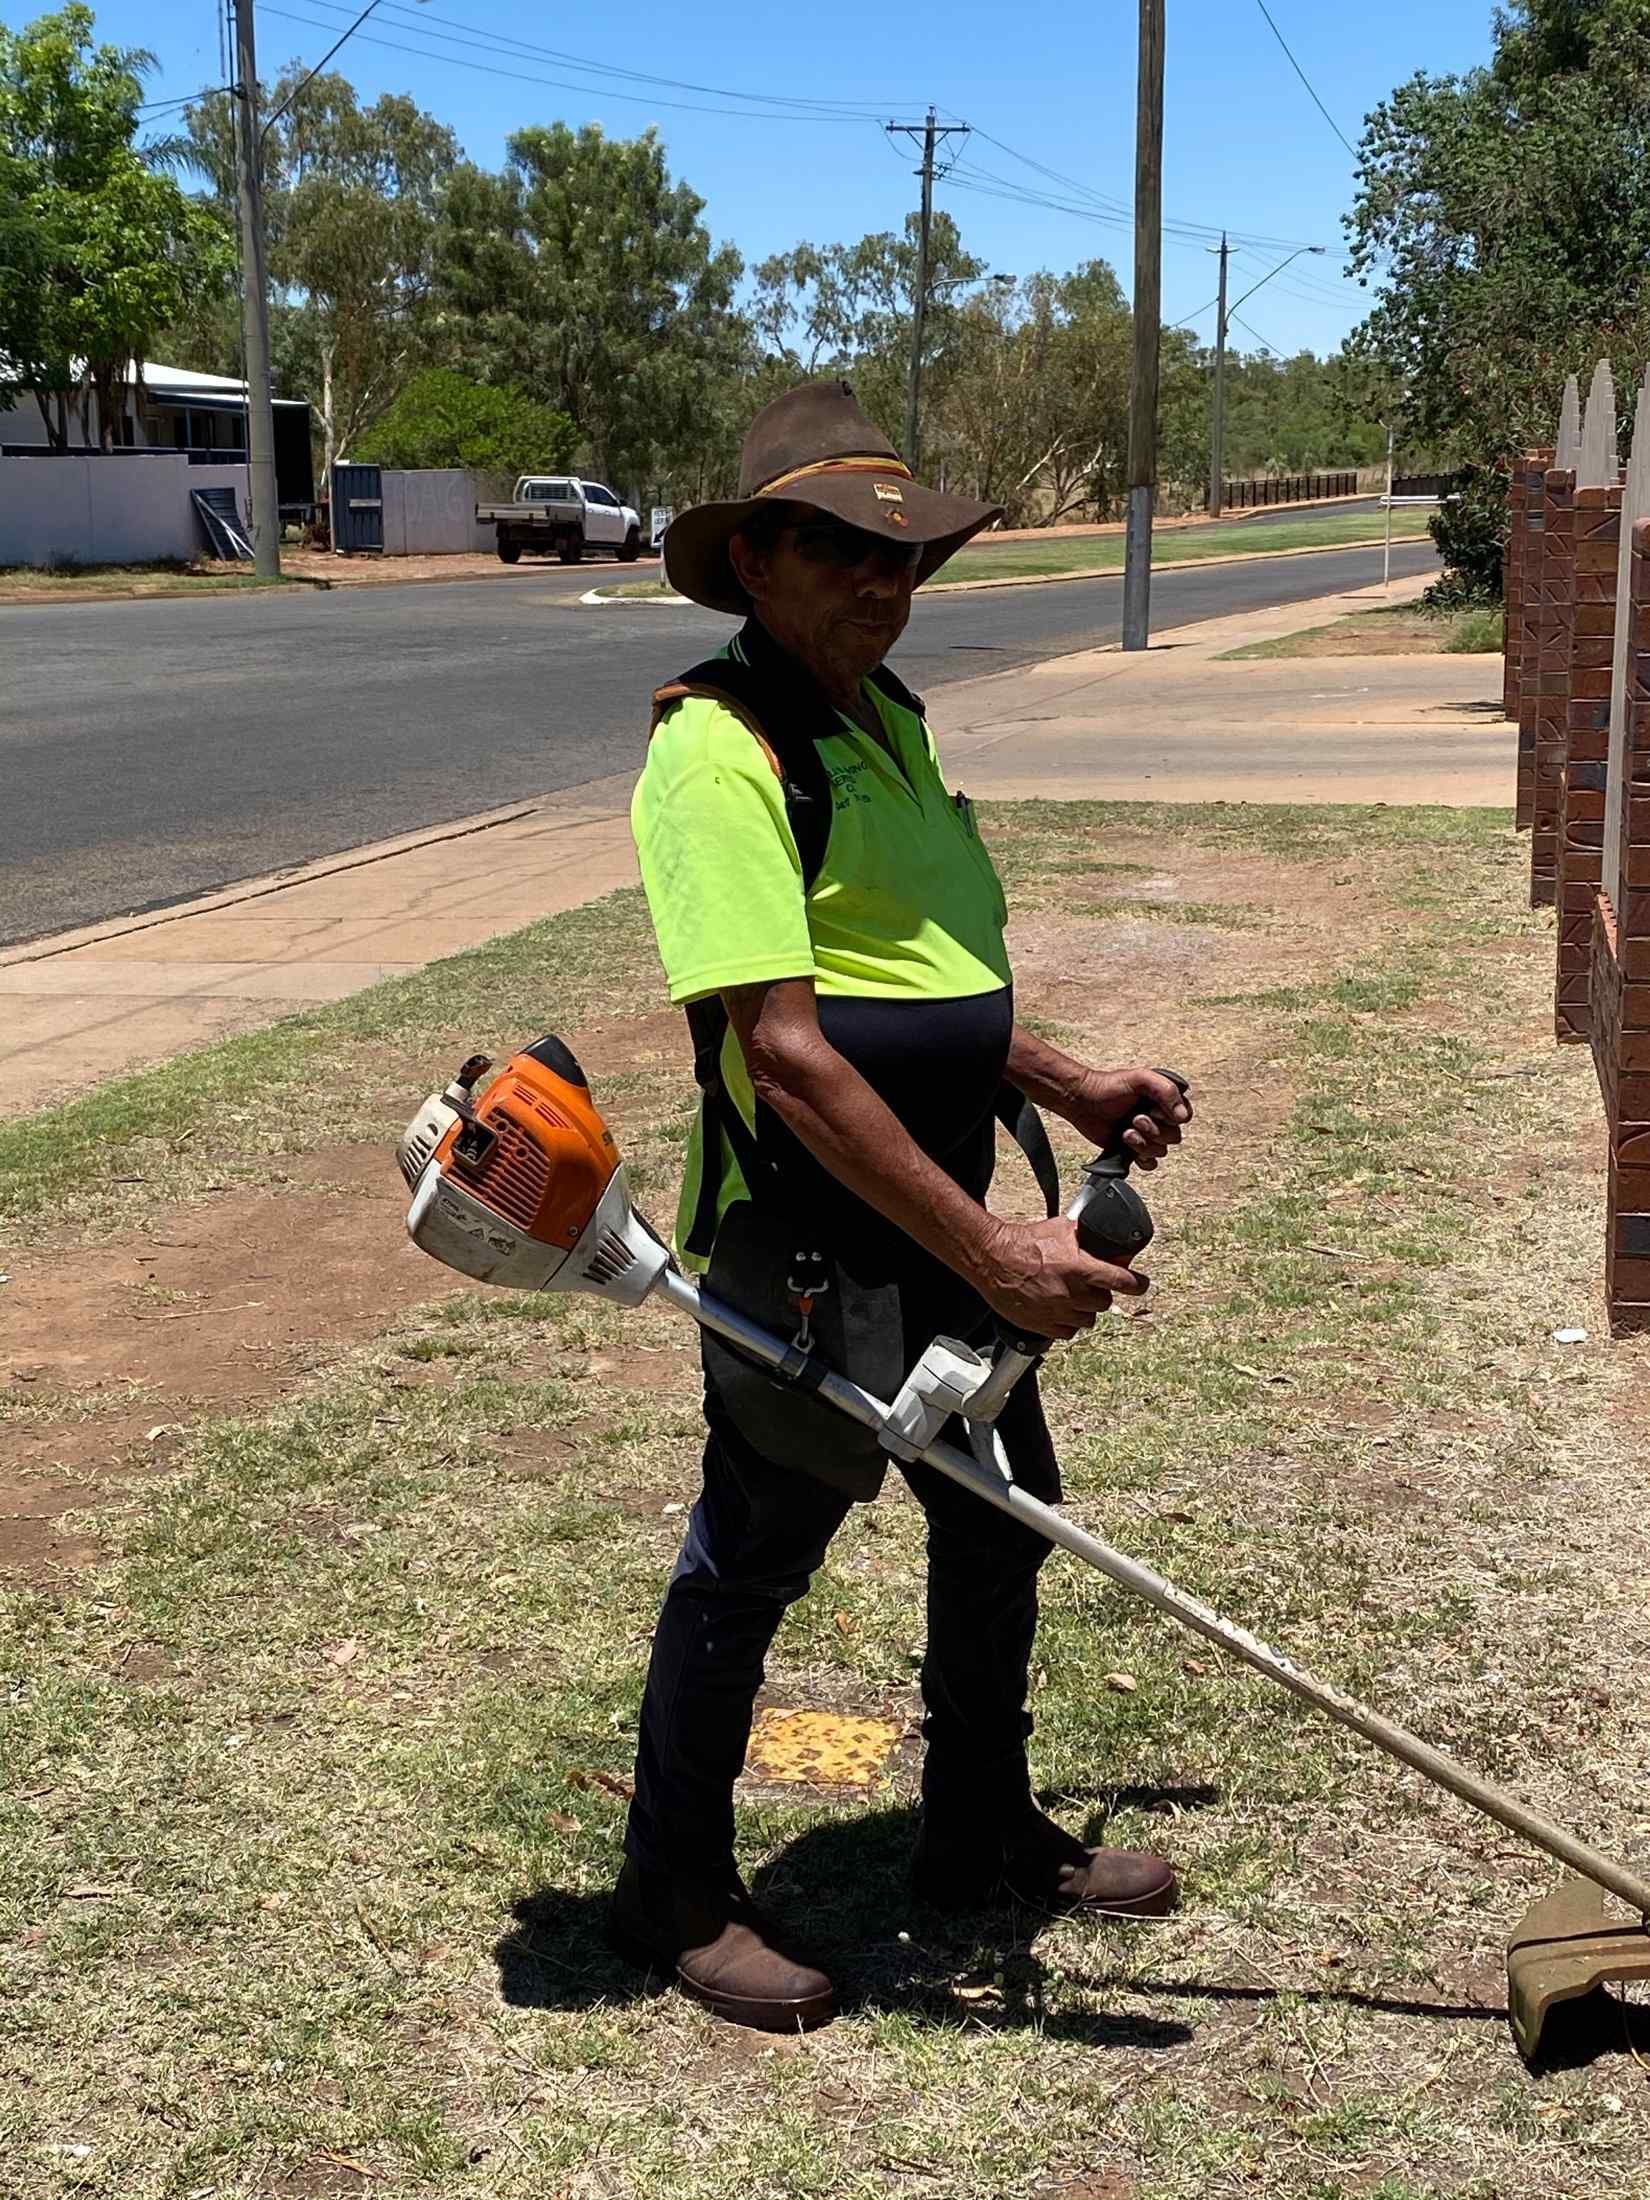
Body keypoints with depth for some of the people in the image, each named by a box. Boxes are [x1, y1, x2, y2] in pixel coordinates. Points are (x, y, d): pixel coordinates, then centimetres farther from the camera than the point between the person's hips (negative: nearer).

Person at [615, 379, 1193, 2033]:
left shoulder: (884, 716, 11)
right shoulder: (722, 747, -20)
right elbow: (786, 1051, -28)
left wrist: (1065, 1085, 19)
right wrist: (991, 1253, -29)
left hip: (943, 1226, 9)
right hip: (805, 1239, -9)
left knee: (1002, 1520, 20)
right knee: (750, 1564, 7)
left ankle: (984, 1840, 41)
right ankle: (675, 1893, 28)